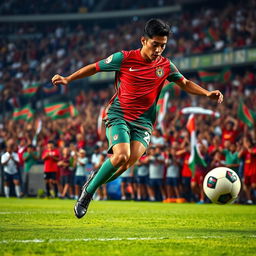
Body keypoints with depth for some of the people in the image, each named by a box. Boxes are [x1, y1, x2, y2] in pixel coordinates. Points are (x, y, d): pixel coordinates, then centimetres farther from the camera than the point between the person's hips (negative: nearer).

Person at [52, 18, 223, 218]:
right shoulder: (124, 59, -5)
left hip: (143, 121, 3)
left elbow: (185, 84, 17)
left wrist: (207, 93, 1)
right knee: (121, 156, -27)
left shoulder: (166, 66, 5)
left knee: (129, 162, -20)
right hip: (118, 115, -3)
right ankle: (88, 192, -7)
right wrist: (67, 79, 2)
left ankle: (95, 180, 8)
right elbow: (94, 68, 5)